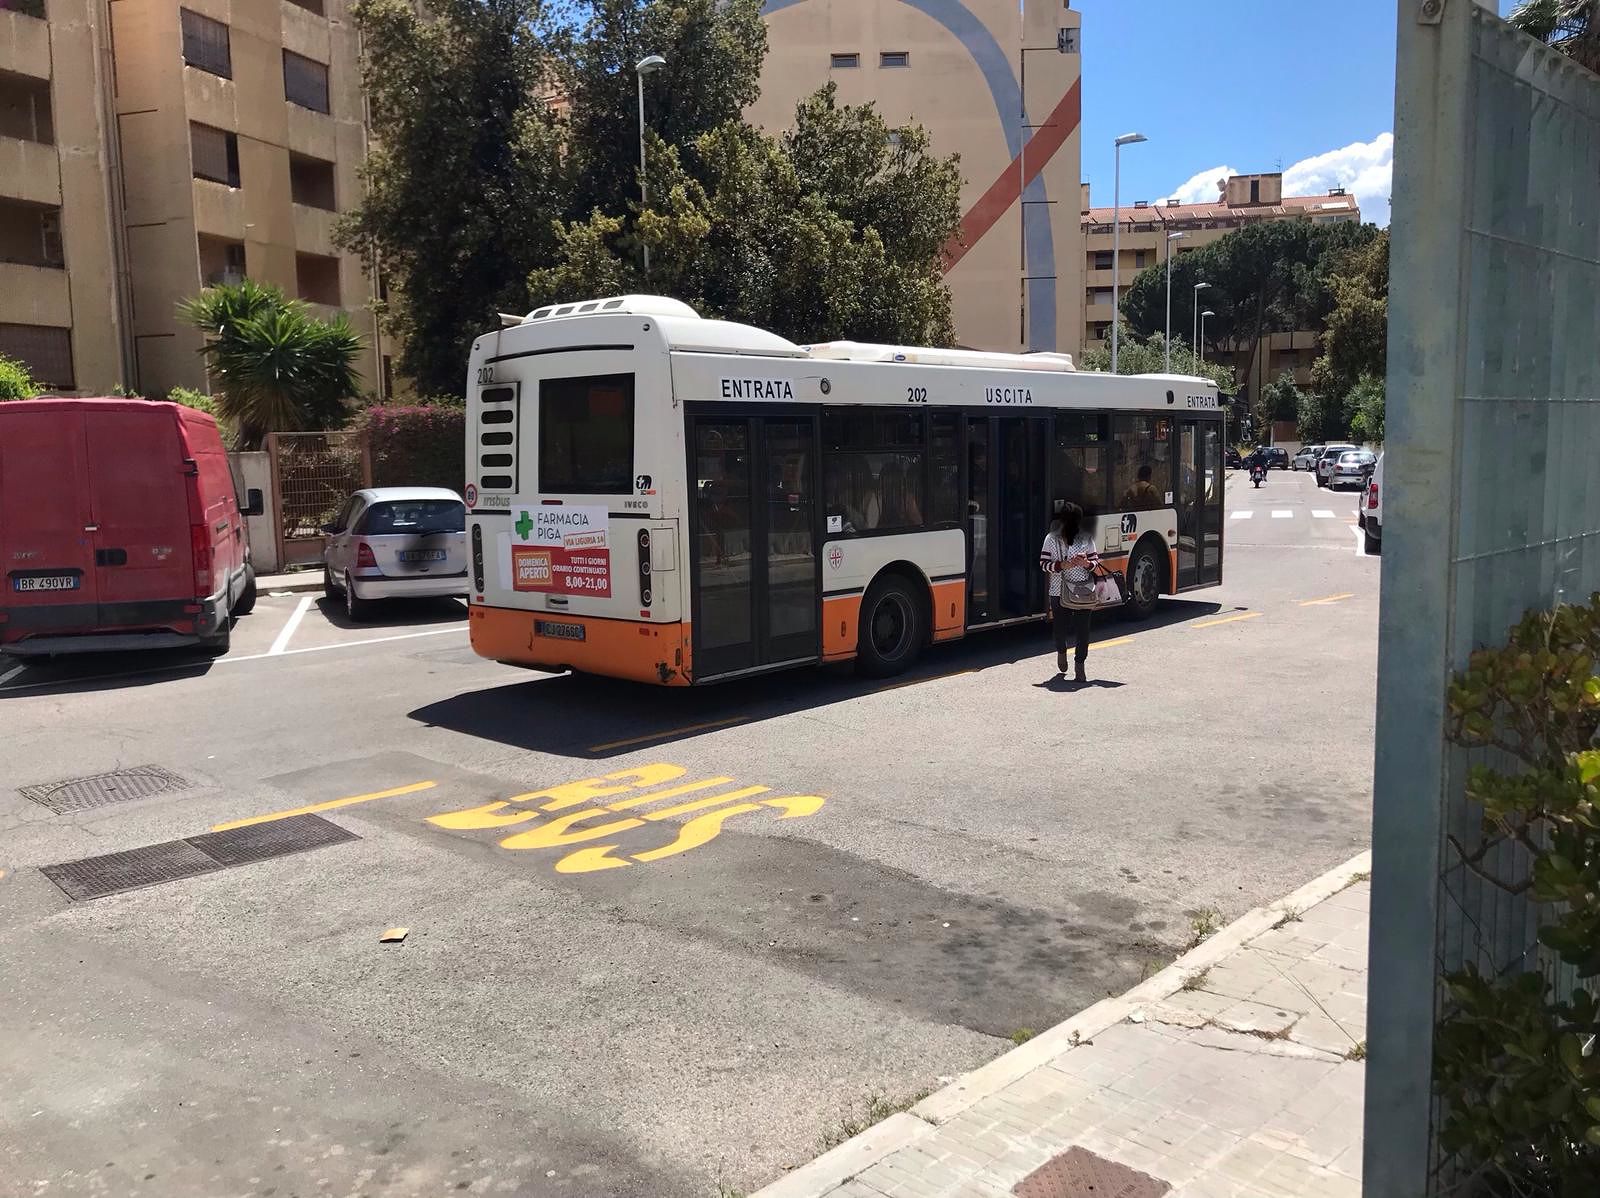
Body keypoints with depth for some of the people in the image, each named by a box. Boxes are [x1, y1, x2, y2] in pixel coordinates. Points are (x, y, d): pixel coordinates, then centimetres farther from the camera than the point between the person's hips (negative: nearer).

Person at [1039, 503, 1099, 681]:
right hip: (1059, 591, 0)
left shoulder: (1086, 538, 1)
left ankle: (1079, 666, 4)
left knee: (1082, 629, -4)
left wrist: (1086, 564, -15)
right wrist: (1062, 565, -18)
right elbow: (1043, 563, -2)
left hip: (1083, 591, 0)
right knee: (1060, 626, 10)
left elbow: (1095, 561, 8)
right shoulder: (1052, 539, -2)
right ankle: (1061, 652, 42)